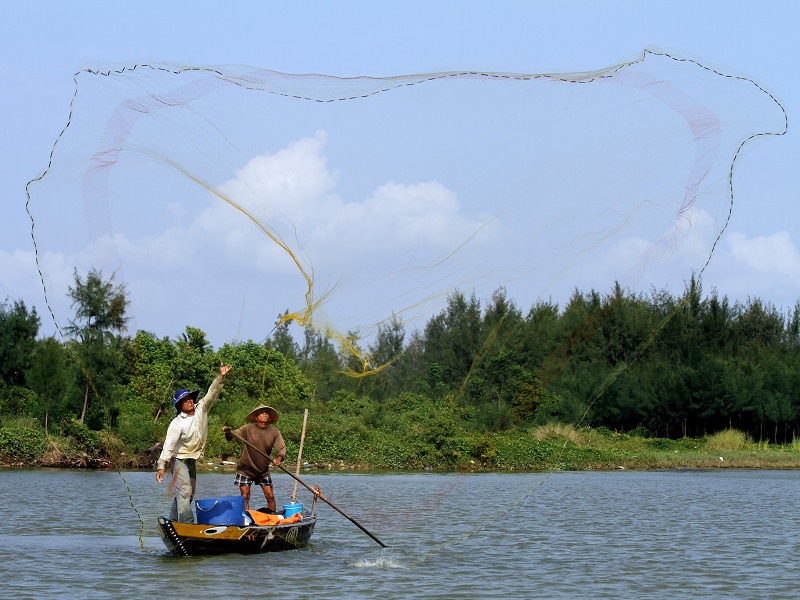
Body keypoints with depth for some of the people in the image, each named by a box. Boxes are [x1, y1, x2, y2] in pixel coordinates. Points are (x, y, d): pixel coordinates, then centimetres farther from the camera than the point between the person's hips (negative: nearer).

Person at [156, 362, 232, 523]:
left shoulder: (201, 409, -2)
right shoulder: (177, 423, -19)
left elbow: (212, 394, -7)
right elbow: (169, 445, -23)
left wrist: (220, 377, -22)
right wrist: (161, 466, -30)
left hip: (193, 459, 7)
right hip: (179, 459, -7)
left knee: (188, 493, 11)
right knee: (184, 491, -16)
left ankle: (173, 522, 20)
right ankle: (187, 524, -21)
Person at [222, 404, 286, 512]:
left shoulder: (274, 431, -2)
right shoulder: (248, 429, -10)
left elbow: (282, 448, -6)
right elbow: (233, 435, -19)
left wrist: (279, 458, -27)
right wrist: (228, 432, -43)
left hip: (263, 470, 3)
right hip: (246, 468, -3)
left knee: (270, 496, 0)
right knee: (245, 496, -7)